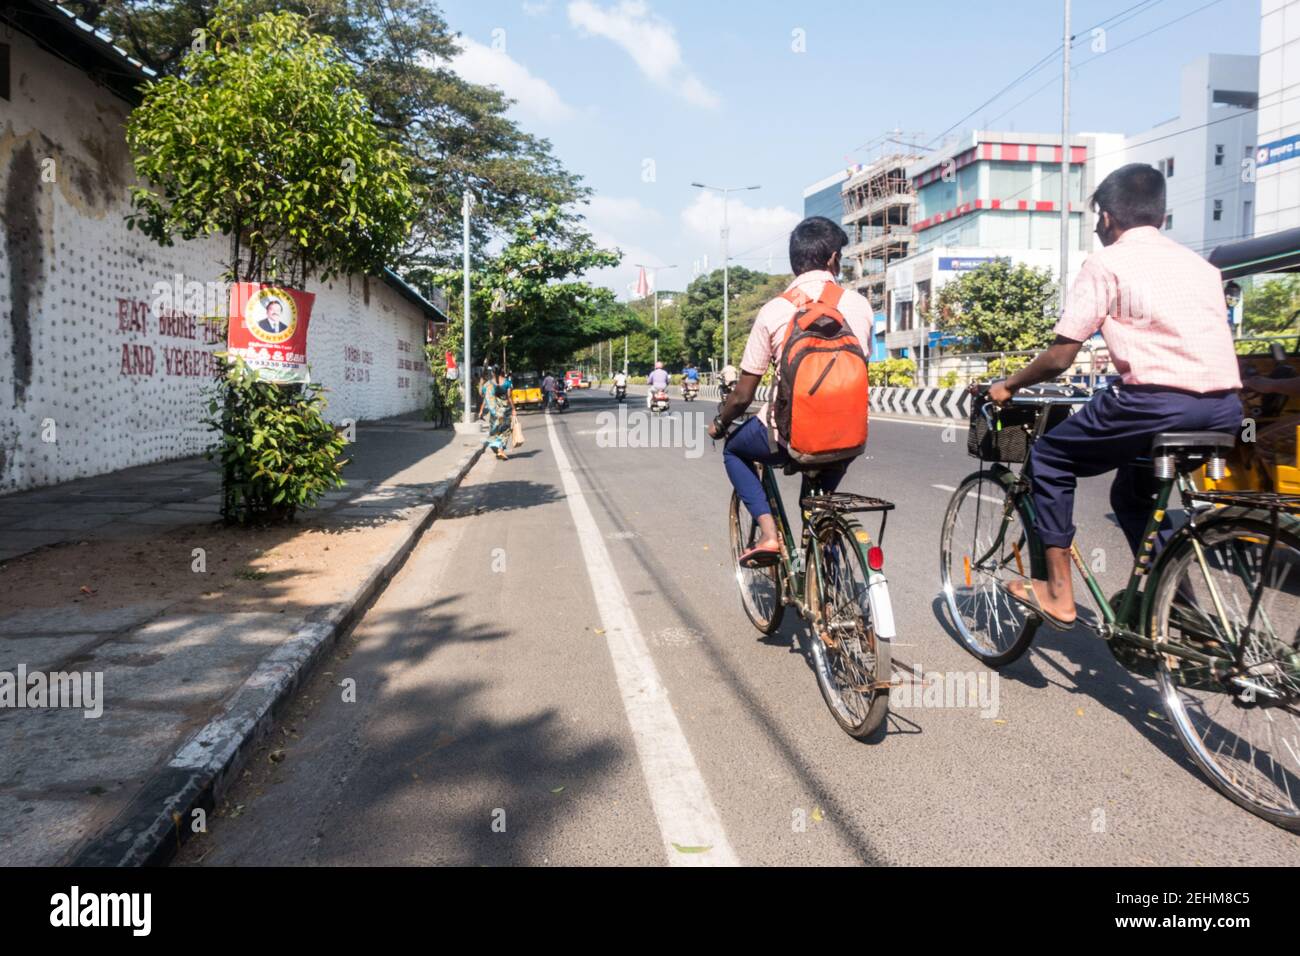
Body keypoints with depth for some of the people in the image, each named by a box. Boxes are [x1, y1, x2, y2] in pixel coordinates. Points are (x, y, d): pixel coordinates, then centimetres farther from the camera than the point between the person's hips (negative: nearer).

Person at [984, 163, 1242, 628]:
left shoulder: (1106, 263, 3)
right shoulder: (1199, 264, 23)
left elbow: (1059, 357, 1)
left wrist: (1008, 385, 18)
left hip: (1157, 404, -7)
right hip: (1224, 410, 7)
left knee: (1048, 459, 14)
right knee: (1134, 489, 30)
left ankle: (1059, 593, 12)